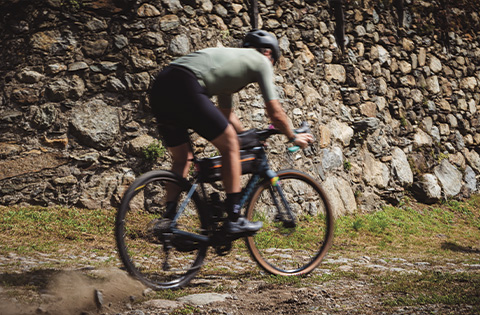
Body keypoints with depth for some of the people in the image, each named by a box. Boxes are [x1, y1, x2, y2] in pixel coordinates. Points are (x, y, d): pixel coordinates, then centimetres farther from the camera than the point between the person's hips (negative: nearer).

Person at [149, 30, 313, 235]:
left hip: (159, 87, 9)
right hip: (185, 87, -9)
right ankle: (234, 220, 6)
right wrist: (293, 137, 31)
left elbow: (226, 114, 45)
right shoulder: (261, 61, 16)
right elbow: (275, 112, 14)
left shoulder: (231, 57, 38)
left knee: (182, 159, 21)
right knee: (230, 145, 5)